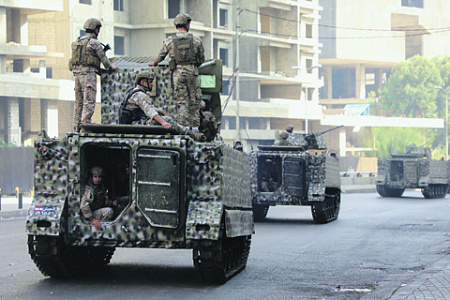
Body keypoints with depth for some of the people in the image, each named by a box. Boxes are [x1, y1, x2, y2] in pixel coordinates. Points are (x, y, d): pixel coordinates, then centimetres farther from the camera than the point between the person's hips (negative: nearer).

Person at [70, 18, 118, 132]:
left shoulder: (77, 41, 16)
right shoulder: (94, 42, -7)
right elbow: (103, 57, -1)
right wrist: (110, 67, 17)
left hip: (77, 73, 8)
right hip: (88, 73, -8)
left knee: (79, 102, 11)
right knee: (89, 101, -9)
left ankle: (76, 126, 9)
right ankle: (85, 123, -17)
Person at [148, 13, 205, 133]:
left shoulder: (169, 41, 2)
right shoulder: (196, 40, 1)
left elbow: (161, 57, 16)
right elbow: (201, 59, 9)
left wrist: (154, 63, 37)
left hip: (178, 73, 0)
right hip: (192, 73, 0)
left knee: (182, 102, 1)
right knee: (194, 102, 7)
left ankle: (185, 127, -6)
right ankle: (195, 128, 9)